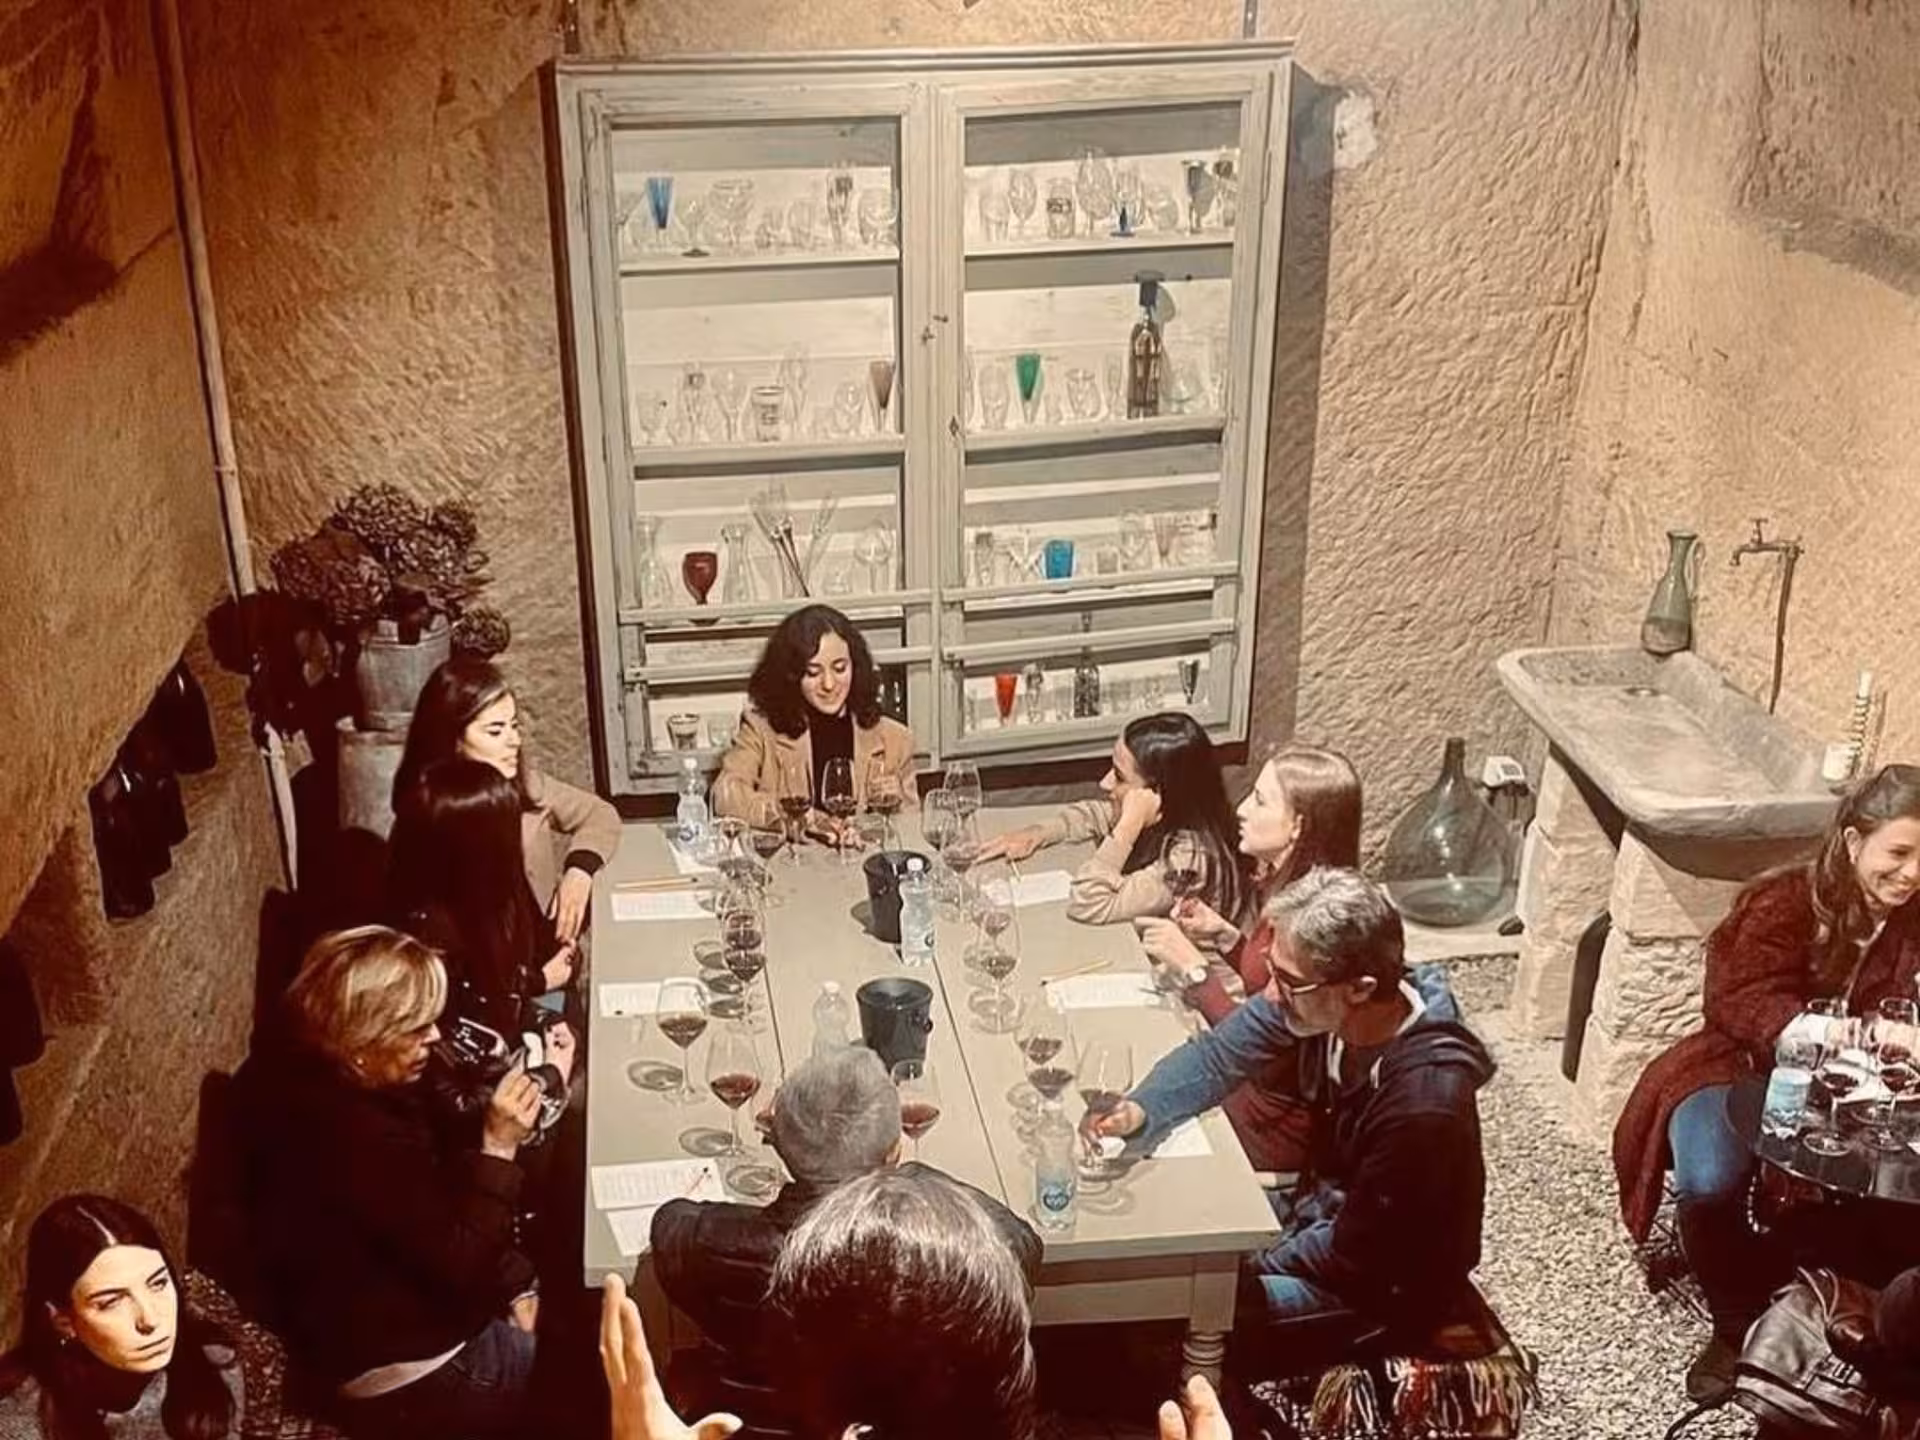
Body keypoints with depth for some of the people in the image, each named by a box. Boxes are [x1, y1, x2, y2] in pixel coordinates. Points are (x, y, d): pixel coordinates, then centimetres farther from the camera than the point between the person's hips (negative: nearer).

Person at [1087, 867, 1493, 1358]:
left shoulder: (1425, 1099, -36)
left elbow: (1353, 1257, -25)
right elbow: (1217, 1055, -6)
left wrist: (1254, 1262, -12)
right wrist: (1138, 1110, -23)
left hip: (1388, 1284, -7)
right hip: (1326, 1209, 7)